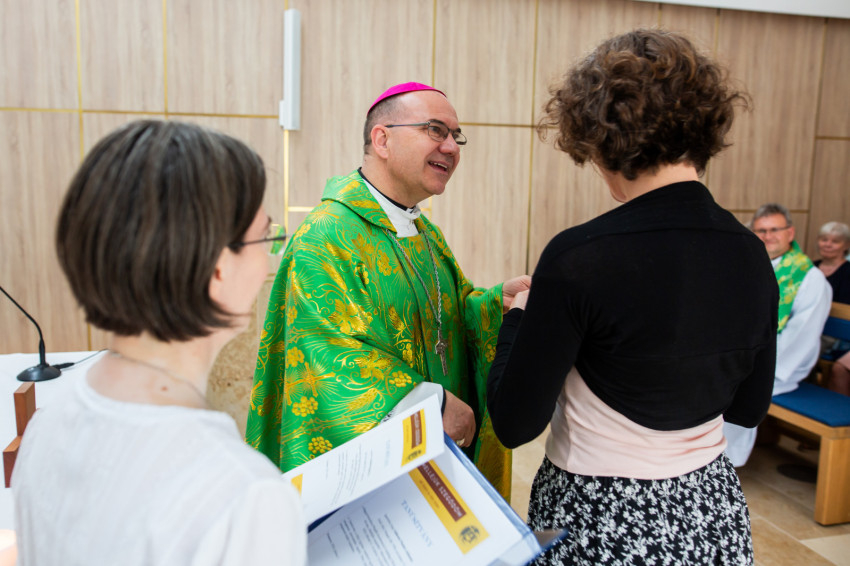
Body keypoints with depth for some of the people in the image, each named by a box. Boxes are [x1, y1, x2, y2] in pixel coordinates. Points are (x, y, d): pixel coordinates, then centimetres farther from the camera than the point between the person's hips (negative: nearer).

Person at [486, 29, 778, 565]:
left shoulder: (578, 259, -25)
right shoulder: (751, 255, -7)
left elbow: (515, 424, -18)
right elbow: (749, 408, 6)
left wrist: (520, 316, -3)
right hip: (716, 516, 6)